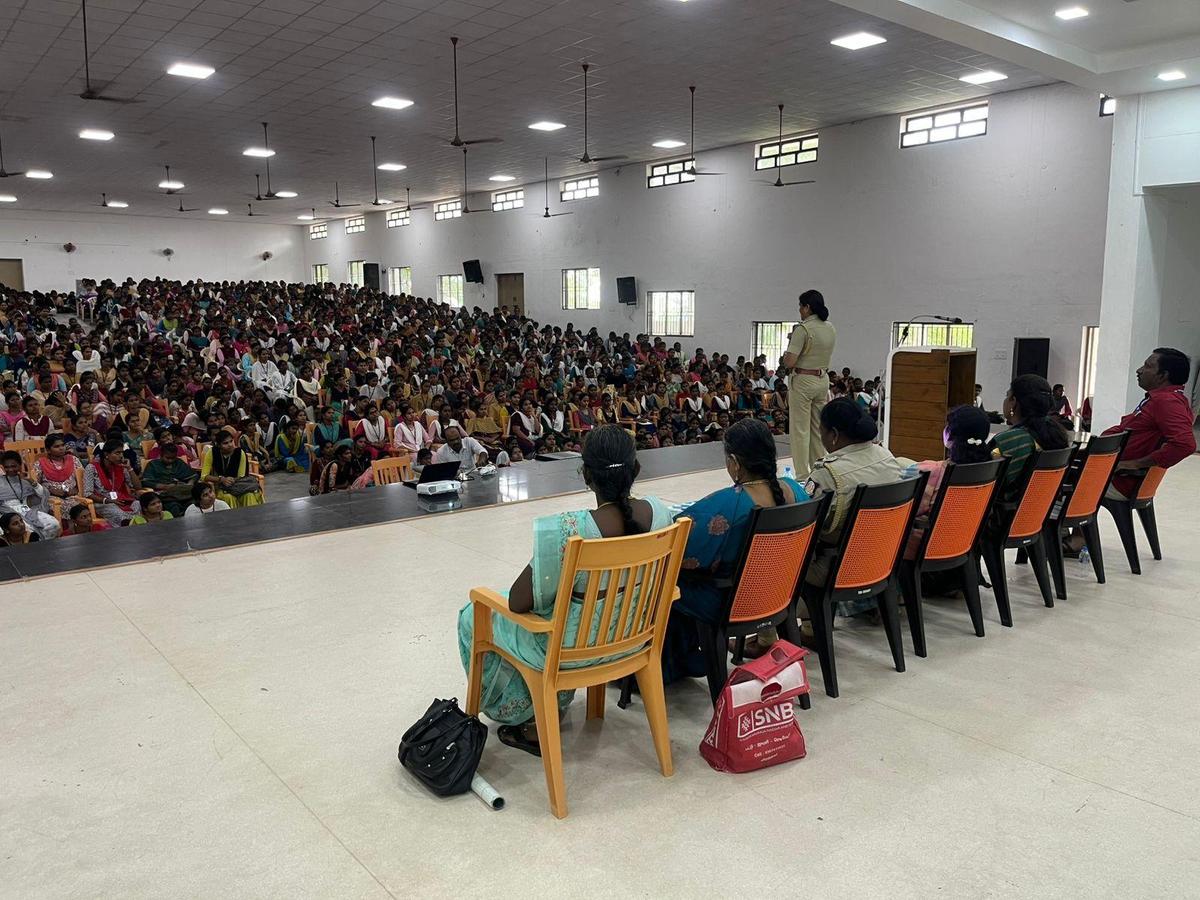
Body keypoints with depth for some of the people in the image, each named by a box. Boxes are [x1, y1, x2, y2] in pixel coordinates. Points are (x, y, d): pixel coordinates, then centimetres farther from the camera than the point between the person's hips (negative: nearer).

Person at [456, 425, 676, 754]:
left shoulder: (567, 530, -33)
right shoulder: (659, 512, -16)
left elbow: (518, 603, -25)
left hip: (573, 646, -6)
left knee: (473, 617, 18)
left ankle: (527, 717, 26)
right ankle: (553, 702, 40)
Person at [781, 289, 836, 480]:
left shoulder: (802, 329, -16)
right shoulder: (831, 329, 8)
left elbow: (790, 362, -20)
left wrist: (783, 362, 2)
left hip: (803, 380, -8)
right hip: (823, 380, 8)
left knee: (800, 430, -1)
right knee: (818, 429, 14)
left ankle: (802, 476, 0)